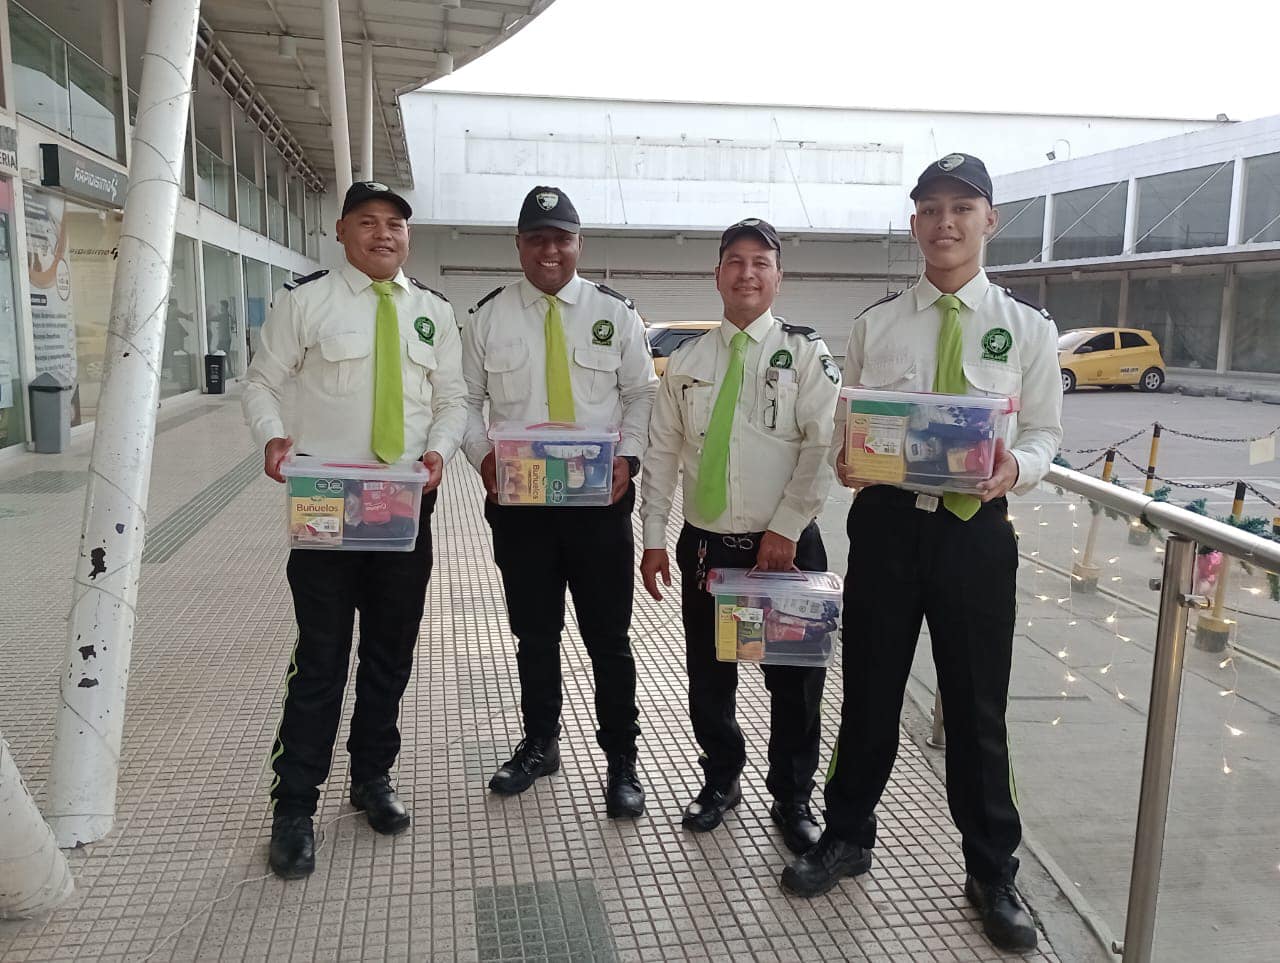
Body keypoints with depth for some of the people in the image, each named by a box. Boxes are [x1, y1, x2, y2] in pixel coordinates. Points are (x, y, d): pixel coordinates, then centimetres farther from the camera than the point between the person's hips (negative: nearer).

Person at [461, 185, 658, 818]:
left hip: (600, 498, -1)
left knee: (609, 635, 5)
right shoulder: (488, 316, 4)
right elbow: (466, 399, 7)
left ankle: (621, 760, 21)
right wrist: (482, 455, -10)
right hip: (517, 499, 1)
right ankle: (539, 744, 34)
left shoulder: (614, 313, 4)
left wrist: (628, 456, -11)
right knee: (534, 633, 15)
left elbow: (641, 394, 5)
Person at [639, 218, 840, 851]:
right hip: (705, 545, 3)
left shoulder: (805, 354, -2)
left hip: (786, 546, -2)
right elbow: (662, 453, 7)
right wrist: (653, 539, 3)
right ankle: (721, 780, 36)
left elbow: (823, 447, -9)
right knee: (708, 676, 12)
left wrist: (785, 529, -15)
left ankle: (792, 799, 28)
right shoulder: (686, 361, 7)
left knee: (795, 679, 7)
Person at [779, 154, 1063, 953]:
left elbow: (1044, 433, 2)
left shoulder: (1029, 328, 3)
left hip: (976, 529, 0)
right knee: (869, 692, 13)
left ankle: (993, 873, 31)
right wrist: (845, 458, -17)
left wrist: (1015, 468, -20)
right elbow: (845, 426, 6)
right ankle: (848, 837, 36)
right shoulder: (875, 325, 4)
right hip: (887, 523, 1)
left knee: (978, 707, 10)